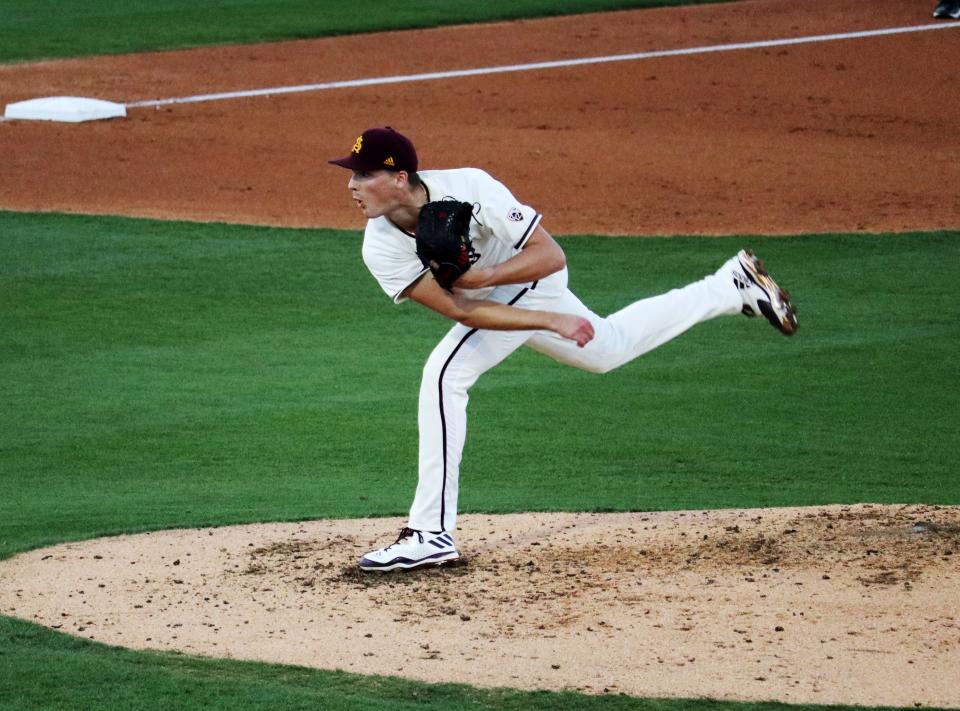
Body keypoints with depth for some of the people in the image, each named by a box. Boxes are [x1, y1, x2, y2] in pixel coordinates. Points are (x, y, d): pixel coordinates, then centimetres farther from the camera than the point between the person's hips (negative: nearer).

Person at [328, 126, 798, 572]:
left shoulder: (469, 189, -37)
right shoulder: (380, 248, -24)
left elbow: (551, 255, -30)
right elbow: (462, 311, -27)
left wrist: (481, 276, -44)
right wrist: (552, 321, -35)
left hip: (531, 278, -6)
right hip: (490, 302, 6)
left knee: (446, 372, -25)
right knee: (608, 348, 27)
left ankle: (432, 535, -20)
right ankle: (734, 285, 44)